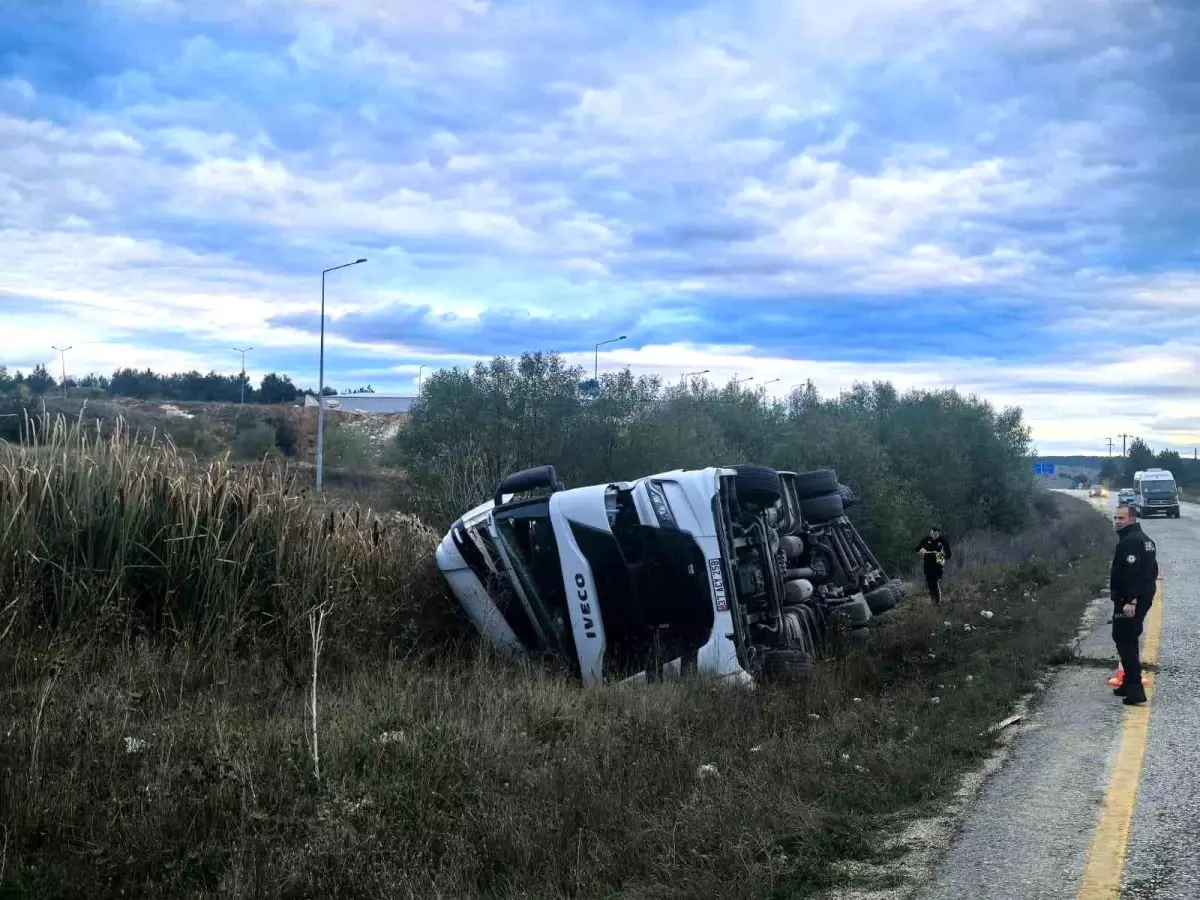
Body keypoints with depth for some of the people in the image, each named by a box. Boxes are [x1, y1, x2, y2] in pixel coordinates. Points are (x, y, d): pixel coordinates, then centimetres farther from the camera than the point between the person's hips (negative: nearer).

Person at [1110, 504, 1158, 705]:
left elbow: (1132, 572, -27)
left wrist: (1130, 601, -30)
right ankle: (1130, 684, 27)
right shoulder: (1144, 539, 17)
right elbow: (1152, 570, 22)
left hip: (1128, 601, -11)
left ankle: (1134, 689, -14)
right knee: (1129, 639, 20)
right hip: (1144, 597, 11)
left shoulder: (1129, 541, -18)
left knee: (1124, 640, -9)